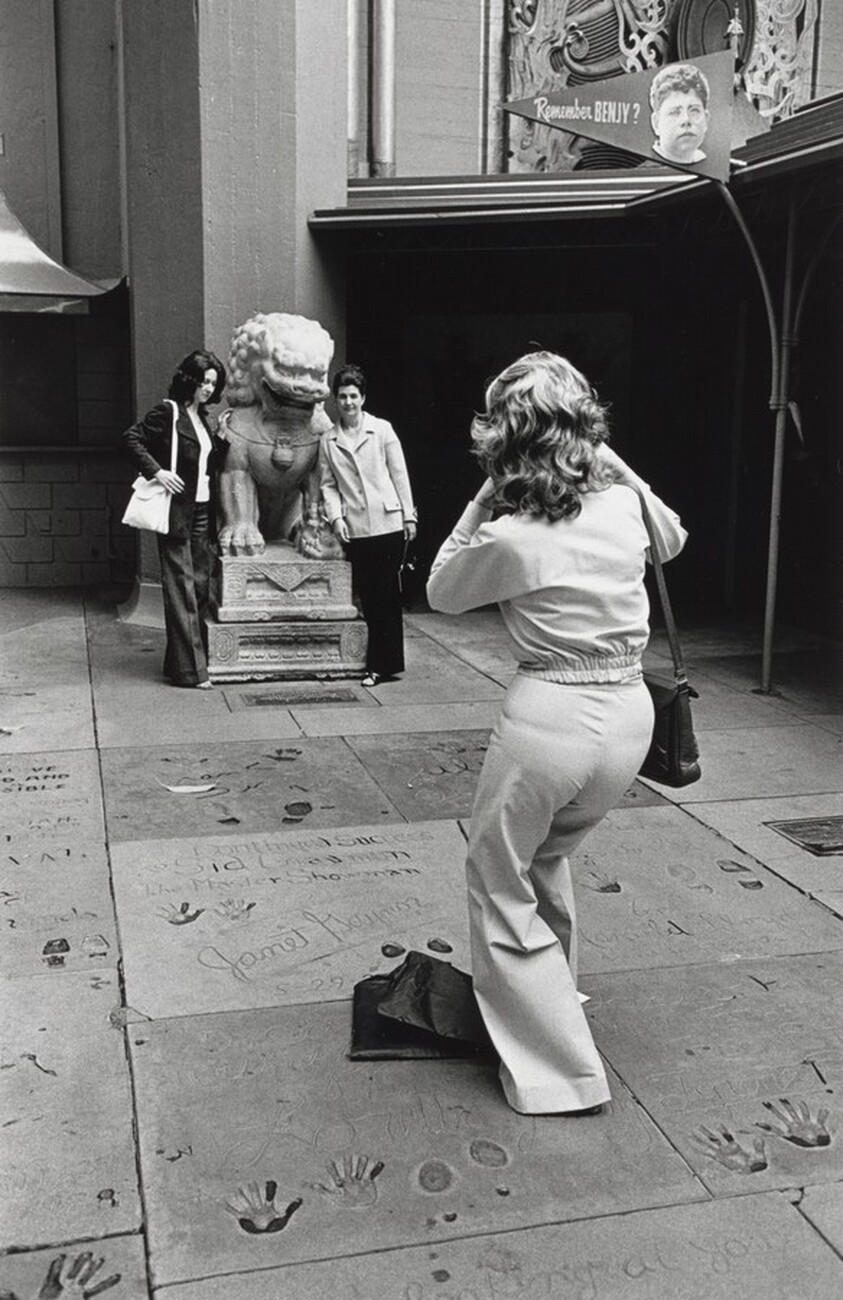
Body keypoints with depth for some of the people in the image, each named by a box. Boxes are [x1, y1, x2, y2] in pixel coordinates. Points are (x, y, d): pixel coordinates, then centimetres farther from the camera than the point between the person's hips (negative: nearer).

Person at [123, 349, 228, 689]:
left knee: (200, 585, 10)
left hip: (201, 511, 8)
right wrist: (156, 471, -18)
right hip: (177, 511, -8)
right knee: (181, 587, -6)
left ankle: (179, 660, 20)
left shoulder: (202, 417, 15)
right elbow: (132, 438, -12)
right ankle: (189, 669, -4)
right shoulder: (168, 412, -7)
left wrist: (224, 440, 3)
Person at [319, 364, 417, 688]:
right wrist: (336, 516, -5)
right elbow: (328, 485, 10)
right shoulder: (328, 440, 9)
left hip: (388, 524, -2)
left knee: (386, 595, -1)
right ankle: (380, 662, 14)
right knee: (367, 596, 5)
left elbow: (400, 475, 3)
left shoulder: (382, 429, 3)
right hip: (354, 529, 2)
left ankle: (383, 664, 6)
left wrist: (409, 516, 0)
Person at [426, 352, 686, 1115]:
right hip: (631, 715, 6)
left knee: (499, 882, 14)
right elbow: (673, 541, 24)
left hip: (550, 717, -6)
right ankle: (552, 994, 45)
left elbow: (441, 592, 6)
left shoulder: (508, 536, -15)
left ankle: (560, 1069, 16)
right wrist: (607, 460, 20)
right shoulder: (628, 500, -1)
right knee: (548, 853, 30)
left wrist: (486, 500, 1)